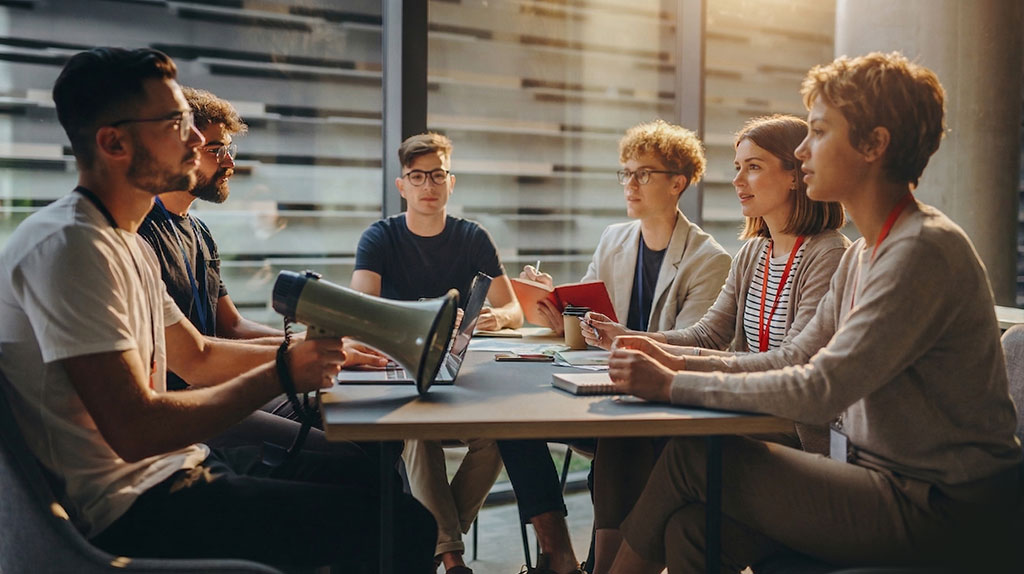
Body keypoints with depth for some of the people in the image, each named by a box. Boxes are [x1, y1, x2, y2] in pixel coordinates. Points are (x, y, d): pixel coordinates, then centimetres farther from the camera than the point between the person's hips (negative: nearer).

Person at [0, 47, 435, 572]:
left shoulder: (128, 244, 15)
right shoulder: (67, 247, -19)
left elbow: (197, 357, 19)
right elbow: (136, 430, -25)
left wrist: (312, 351, 6)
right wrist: (280, 374, -16)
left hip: (170, 466, 10)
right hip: (130, 508, -10)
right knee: (406, 527, -16)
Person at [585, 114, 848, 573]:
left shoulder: (829, 256, -13)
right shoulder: (752, 254, 14)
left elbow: (797, 364, -23)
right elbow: (707, 334, 13)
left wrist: (682, 364, -30)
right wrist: (629, 338, -3)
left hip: (801, 435, -7)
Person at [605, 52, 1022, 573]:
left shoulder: (924, 250, -19)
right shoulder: (861, 254, 12)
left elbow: (821, 390, -23)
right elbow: (792, 360, 12)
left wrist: (673, 385, -19)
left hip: (938, 509, -8)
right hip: (879, 475, 8)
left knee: (693, 459, -11)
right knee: (691, 529, -11)